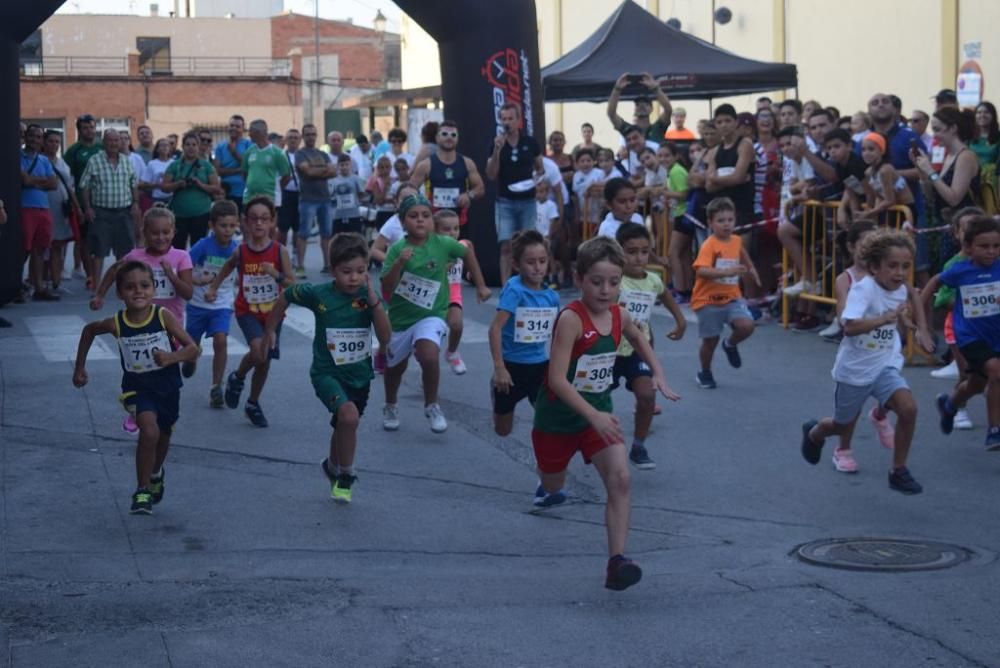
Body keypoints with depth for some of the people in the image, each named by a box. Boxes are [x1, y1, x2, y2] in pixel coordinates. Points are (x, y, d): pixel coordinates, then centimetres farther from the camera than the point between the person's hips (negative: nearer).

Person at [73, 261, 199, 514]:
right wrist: (80, 367, 10)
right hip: (137, 387, -2)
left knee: (163, 437, 21)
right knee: (149, 431, -26)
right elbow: (89, 330, 7)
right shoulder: (116, 323, -15)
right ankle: (142, 491, -9)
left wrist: (172, 357, -39)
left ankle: (155, 474, 55)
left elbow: (193, 349, -20)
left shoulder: (163, 317, -19)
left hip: (167, 387, 2)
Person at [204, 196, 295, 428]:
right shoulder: (241, 252, -7)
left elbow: (292, 284, -8)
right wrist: (213, 287, 12)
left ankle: (253, 404, 31)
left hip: (273, 312, 1)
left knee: (264, 362, 9)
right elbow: (228, 266, 16)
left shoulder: (279, 251, -9)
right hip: (247, 311, -1)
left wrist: (277, 275, -26)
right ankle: (237, 378, 6)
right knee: (259, 352, -25)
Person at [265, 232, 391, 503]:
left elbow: (385, 338, -15)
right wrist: (270, 330, 10)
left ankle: (332, 467, 53)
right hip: (327, 372, -4)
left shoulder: (368, 296, -8)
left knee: (345, 427, 22)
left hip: (359, 375, 4)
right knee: (349, 415, -28)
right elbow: (286, 296, 4)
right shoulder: (319, 294, -14)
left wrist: (375, 302, -24)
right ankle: (346, 475, -8)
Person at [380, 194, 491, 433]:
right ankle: (390, 407, 48)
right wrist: (399, 263, -33)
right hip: (400, 317, 1)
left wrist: (480, 285, 12)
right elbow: (387, 288, -18)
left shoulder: (442, 243, -11)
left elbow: (467, 253, 9)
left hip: (431, 315, -1)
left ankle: (432, 406, -4)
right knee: (394, 367, 19)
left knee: (429, 357, -28)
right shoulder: (397, 249, -14)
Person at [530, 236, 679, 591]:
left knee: (620, 479, -18)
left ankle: (616, 562, -22)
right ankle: (548, 486, 61)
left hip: (598, 413, 4)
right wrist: (593, 415, -40)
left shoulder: (618, 316, -6)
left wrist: (658, 374, 8)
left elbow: (639, 339, 20)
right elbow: (557, 379, -32)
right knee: (553, 486, 20)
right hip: (559, 415, -4)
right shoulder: (571, 319, -27)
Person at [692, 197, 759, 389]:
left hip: (732, 297, 5)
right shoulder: (709, 245, -19)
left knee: (747, 326, -17)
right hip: (708, 300, -5)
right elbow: (701, 271, -34)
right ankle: (705, 373, 31)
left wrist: (751, 269, 34)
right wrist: (726, 272, -43)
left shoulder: (736, 241, 3)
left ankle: (730, 344, 16)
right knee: (710, 340, 5)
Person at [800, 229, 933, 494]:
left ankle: (898, 471, -3)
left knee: (908, 408, -19)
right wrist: (886, 318, -50)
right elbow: (849, 326, -41)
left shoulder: (901, 290, -5)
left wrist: (920, 329, 10)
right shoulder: (863, 289, -26)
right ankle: (813, 432, 52)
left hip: (885, 365, 5)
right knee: (843, 426, 15)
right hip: (855, 368, -4)